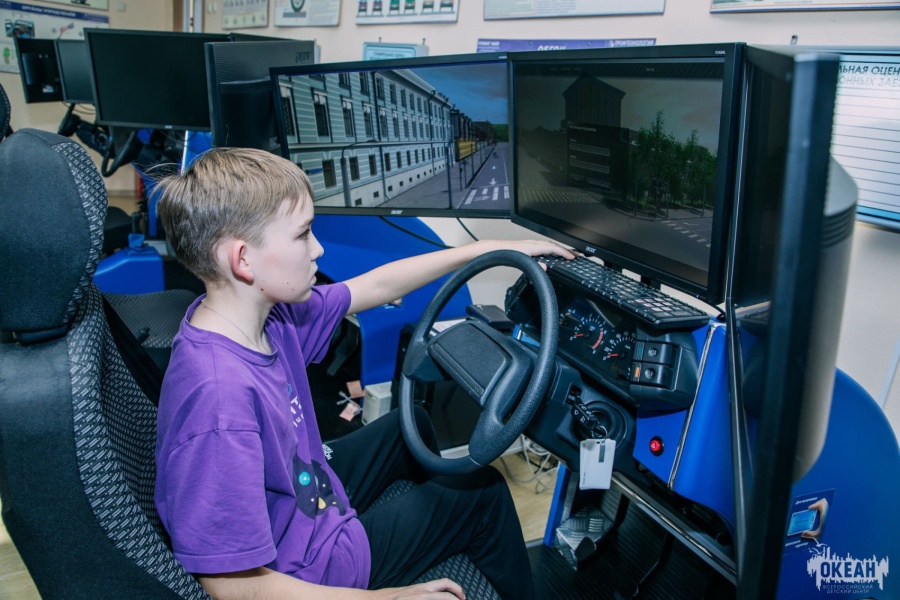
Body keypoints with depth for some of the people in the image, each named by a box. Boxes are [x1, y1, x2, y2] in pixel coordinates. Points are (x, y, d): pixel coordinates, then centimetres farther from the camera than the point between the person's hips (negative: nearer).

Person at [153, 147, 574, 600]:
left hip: (311, 491, 8)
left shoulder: (269, 313, -13)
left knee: (408, 426, 25)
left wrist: (492, 249, 2)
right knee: (484, 492, 5)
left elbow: (379, 285, -1)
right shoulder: (219, 397, -38)